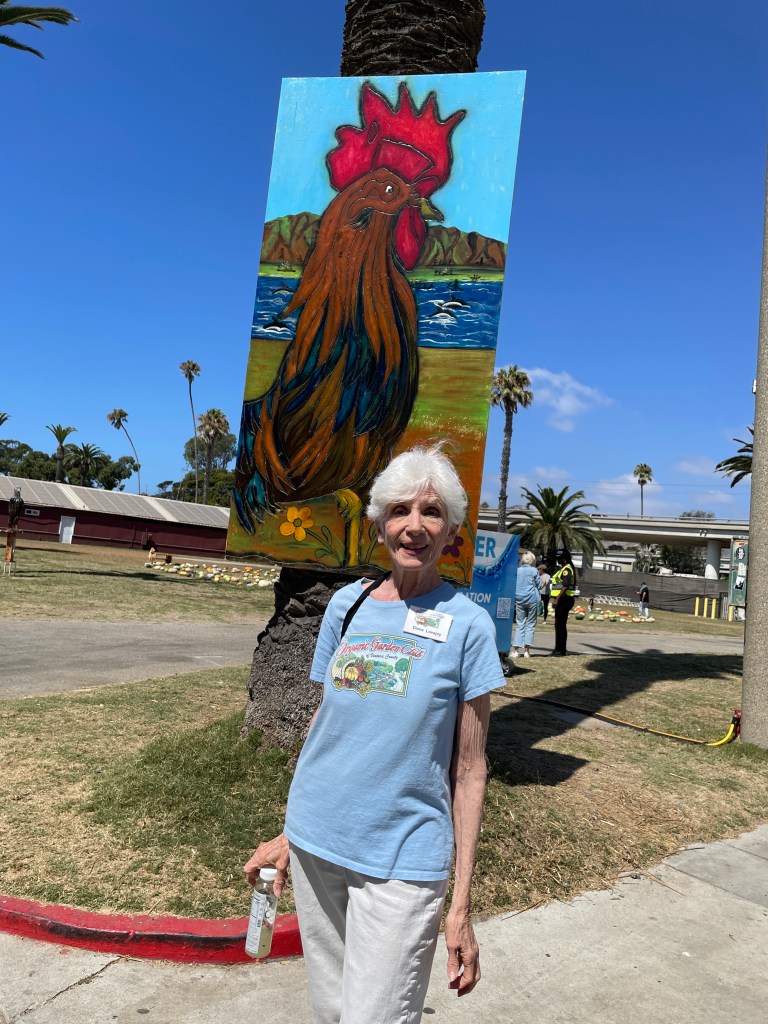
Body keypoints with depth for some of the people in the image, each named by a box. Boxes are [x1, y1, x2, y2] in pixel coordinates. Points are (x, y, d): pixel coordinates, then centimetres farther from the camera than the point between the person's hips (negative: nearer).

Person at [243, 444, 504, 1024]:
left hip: (402, 861, -3)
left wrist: (462, 903, -7)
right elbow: (323, 722, 9)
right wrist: (290, 833, 11)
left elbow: (469, 770, -7)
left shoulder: (467, 624, -9)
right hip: (316, 844, 4)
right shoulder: (347, 605, 1)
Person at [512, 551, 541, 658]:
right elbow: (538, 585, 2)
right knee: (530, 624, 5)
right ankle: (526, 650, 2)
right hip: (532, 599, -2)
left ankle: (516, 650, 0)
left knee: (519, 624, 6)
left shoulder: (517, 571, 3)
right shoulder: (534, 571, -4)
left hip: (519, 600, 2)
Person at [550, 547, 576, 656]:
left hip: (564, 599, -11)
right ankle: (561, 649, 22)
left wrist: (557, 599, -24)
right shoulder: (561, 568, 20)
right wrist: (555, 599, 22)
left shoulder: (567, 569, -13)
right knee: (560, 625, 15)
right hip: (561, 600, 11)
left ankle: (559, 650, -7)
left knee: (560, 625, -9)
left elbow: (565, 586, -22)